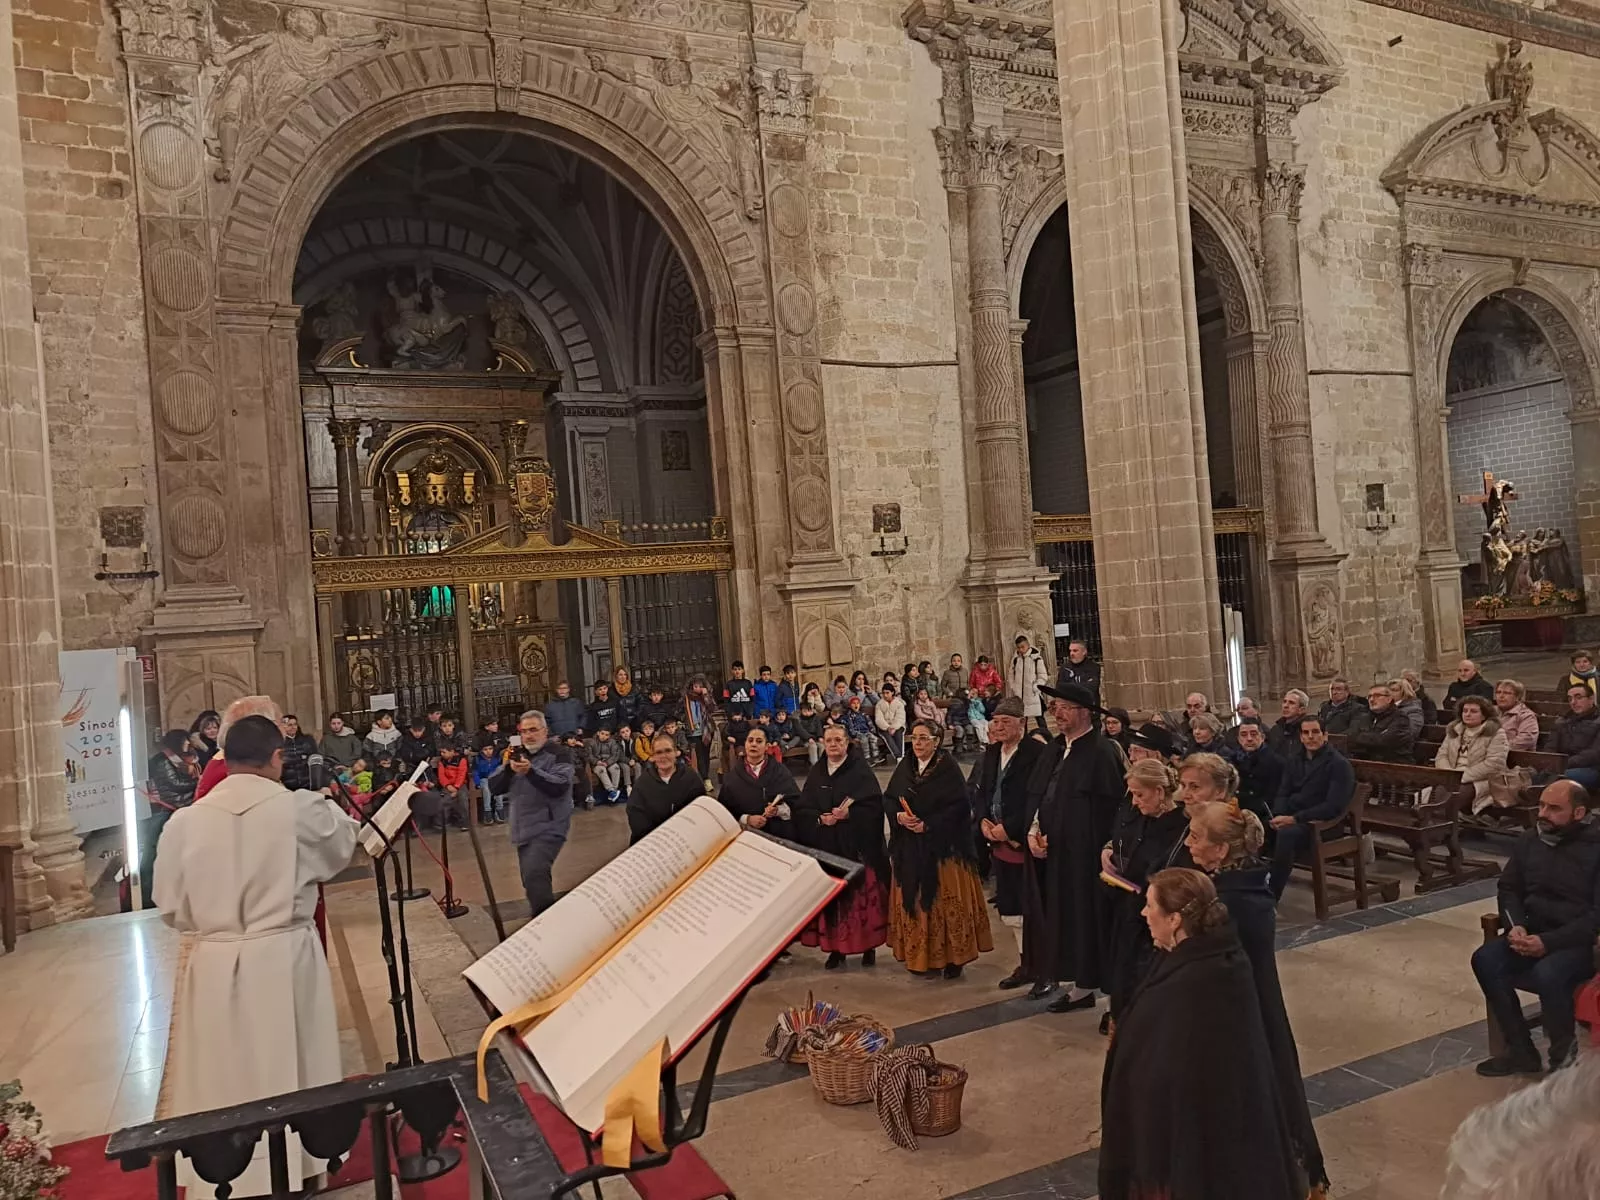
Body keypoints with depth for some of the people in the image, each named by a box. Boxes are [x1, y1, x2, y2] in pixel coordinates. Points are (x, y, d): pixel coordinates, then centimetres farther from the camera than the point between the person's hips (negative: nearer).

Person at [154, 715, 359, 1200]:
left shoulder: (185, 821, -8)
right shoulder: (303, 809, -13)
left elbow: (171, 907, 2)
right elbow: (342, 849, 8)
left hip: (213, 966, 1)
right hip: (284, 961, -1)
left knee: (222, 1080, 15)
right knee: (288, 1073, 16)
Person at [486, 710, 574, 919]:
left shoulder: (559, 753, -5)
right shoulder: (517, 754, 14)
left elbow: (559, 787, -20)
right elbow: (494, 788, 8)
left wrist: (530, 771, -31)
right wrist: (507, 768, -11)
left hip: (548, 828, -7)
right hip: (523, 830, 7)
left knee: (534, 874, -25)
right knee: (533, 881, 12)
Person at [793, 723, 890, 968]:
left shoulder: (861, 770, -1)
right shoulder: (815, 773, 10)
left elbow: (874, 805, -9)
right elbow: (801, 809, 5)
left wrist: (849, 814, -22)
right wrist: (820, 819, -13)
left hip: (858, 847, -3)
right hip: (825, 848, 3)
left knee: (862, 896, 0)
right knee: (830, 898, 3)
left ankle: (869, 946, 15)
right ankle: (836, 948, 13)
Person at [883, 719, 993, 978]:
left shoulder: (948, 767, -9)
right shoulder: (905, 767, 8)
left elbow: (959, 806, -15)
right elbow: (888, 799, 8)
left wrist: (928, 824, -19)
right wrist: (899, 816, -12)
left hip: (943, 847, -5)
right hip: (910, 850, 5)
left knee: (946, 903, -1)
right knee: (914, 902, 8)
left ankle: (953, 958, 10)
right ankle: (920, 956, 19)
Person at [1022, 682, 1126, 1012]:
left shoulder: (1102, 752, -14)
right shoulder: (1054, 749, 11)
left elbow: (1108, 808, -18)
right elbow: (1036, 794, 13)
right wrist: (1033, 831, -2)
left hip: (1085, 854, -8)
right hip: (1053, 851, 8)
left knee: (1086, 920, 1)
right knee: (1065, 920, 13)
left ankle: (1090, 982, 14)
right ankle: (1081, 985, 23)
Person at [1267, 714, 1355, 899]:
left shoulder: (1339, 764, -4)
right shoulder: (1294, 762, 17)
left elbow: (1334, 806, -15)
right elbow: (1283, 793, 13)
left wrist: (1295, 818, -21)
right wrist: (1278, 815, -11)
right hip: (1290, 818, 6)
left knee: (1286, 834, -36)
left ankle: (1271, 897, -30)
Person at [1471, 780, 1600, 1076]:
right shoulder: (1529, 841, 7)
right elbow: (1509, 888, 14)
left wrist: (1549, 942, -23)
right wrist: (1515, 926, -7)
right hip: (1533, 932, 6)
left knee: (1547, 974, -35)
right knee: (1485, 960, -19)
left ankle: (1564, 1059, -9)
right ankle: (1522, 1052, -6)